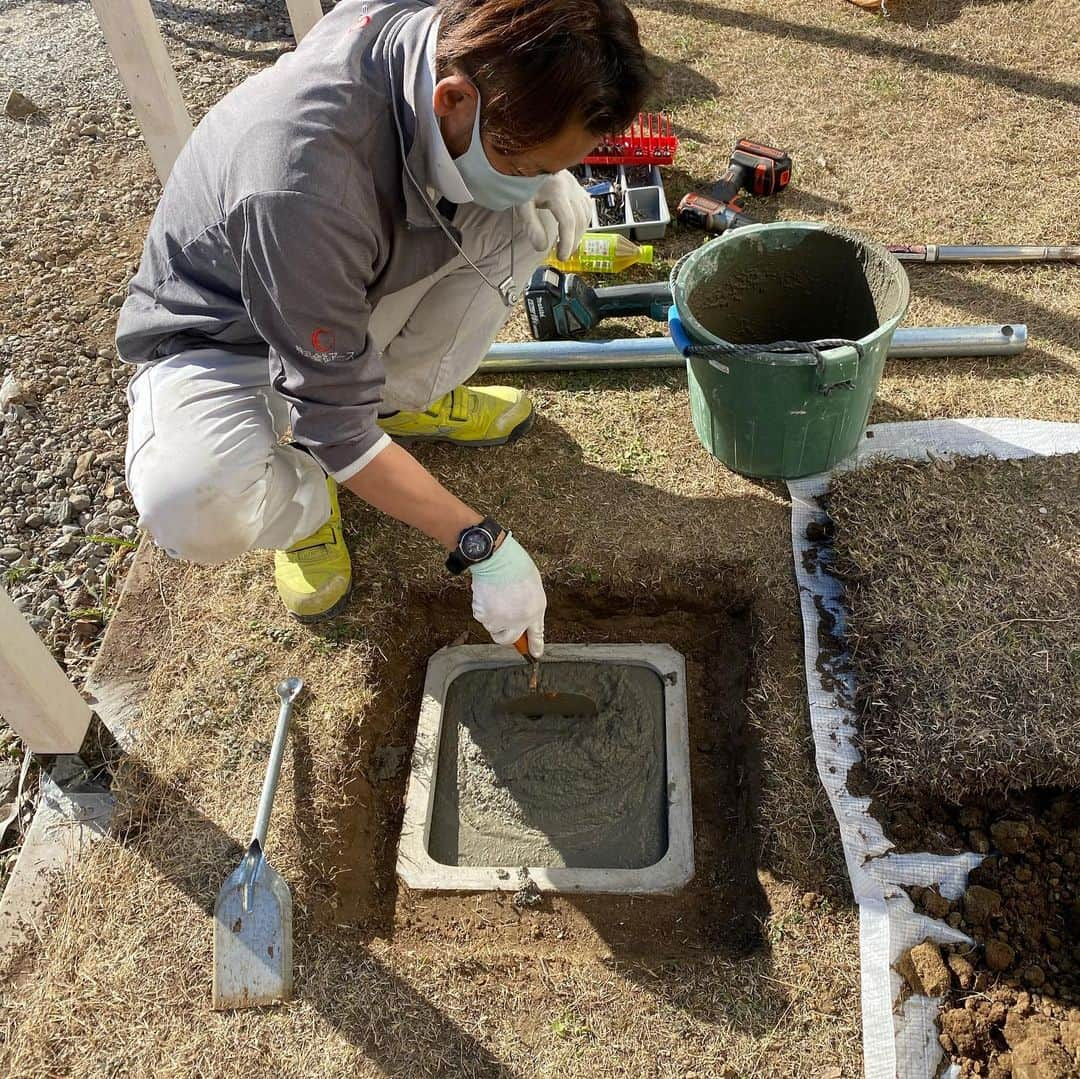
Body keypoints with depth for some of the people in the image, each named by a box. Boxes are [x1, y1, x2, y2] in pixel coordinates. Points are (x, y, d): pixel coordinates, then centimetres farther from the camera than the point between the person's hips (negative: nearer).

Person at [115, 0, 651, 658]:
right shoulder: (306, 189, -42)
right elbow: (339, 430, -31)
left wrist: (552, 180, -16)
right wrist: (482, 545, -27)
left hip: (349, 293, 6)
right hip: (222, 341, -6)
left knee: (547, 209, -13)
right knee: (195, 506, -38)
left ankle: (401, 400, 6)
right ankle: (304, 490, 0)